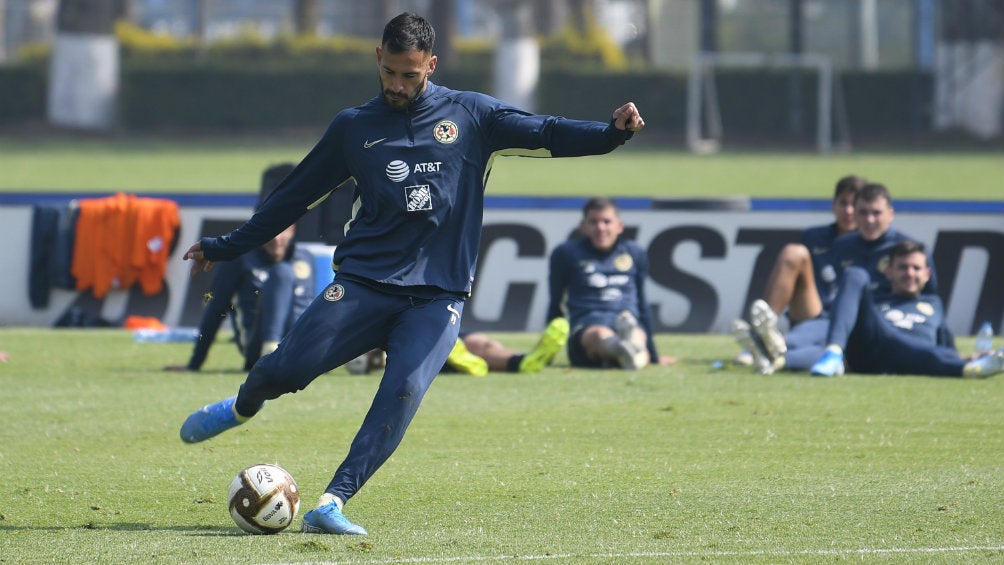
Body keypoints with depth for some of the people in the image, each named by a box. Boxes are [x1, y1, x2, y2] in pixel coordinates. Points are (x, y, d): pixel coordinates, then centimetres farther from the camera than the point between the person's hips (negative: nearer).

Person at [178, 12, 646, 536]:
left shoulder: (470, 115, 7)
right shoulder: (354, 127, 10)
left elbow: (547, 134, 0)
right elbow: (295, 194, 19)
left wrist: (611, 131, -19)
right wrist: (224, 247, 24)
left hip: (437, 296, -1)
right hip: (363, 283, 1)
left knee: (405, 391, -23)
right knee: (283, 370, -10)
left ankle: (331, 504, -24)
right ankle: (242, 408, 28)